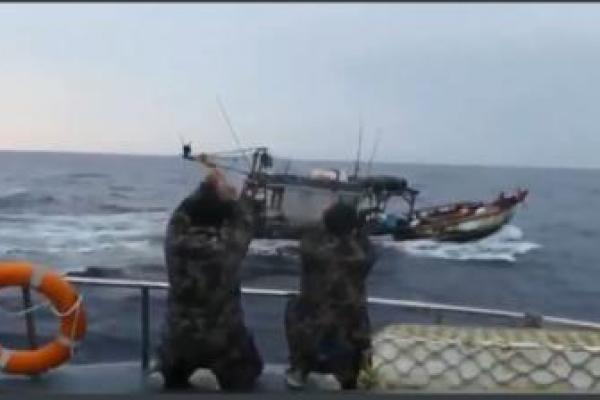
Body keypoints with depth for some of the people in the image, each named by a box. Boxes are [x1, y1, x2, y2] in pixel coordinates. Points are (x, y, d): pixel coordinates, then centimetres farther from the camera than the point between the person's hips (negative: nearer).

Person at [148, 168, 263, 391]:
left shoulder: (175, 243, -16)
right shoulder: (228, 248, -23)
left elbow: (179, 215, 4)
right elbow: (245, 223, -2)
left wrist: (204, 190, 6)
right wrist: (229, 199, 5)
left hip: (179, 339, 4)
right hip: (223, 340, -3)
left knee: (170, 358, 37)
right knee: (250, 364, 24)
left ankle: (166, 372, 4)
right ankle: (220, 376, -5)